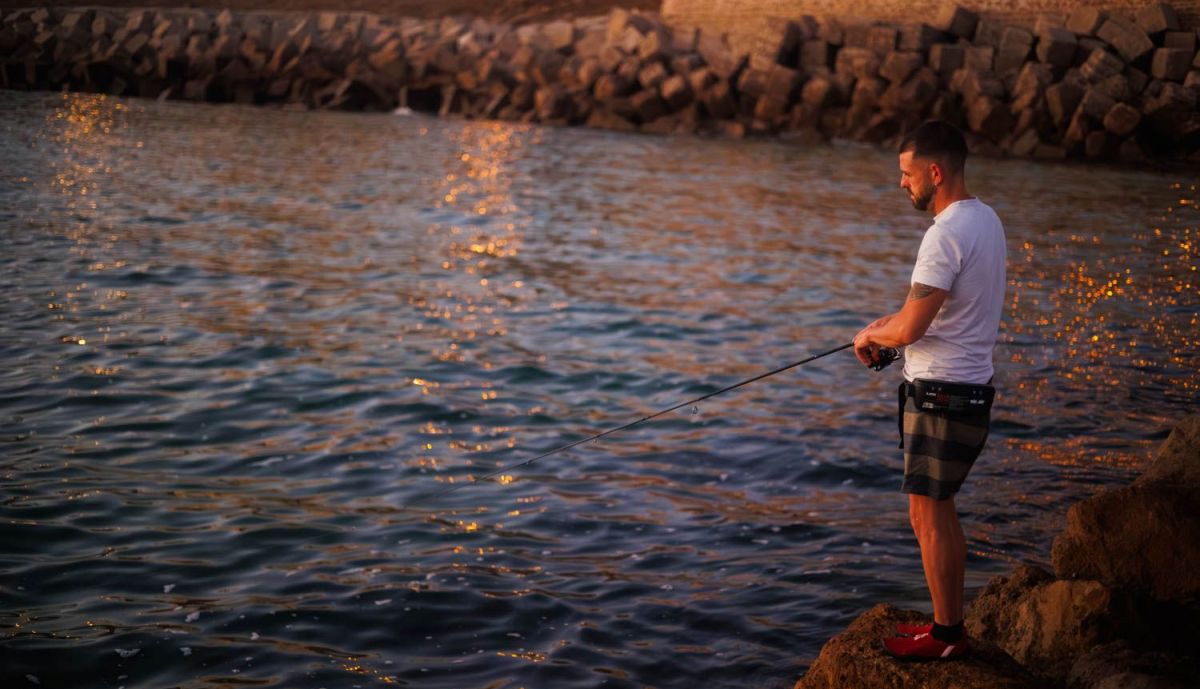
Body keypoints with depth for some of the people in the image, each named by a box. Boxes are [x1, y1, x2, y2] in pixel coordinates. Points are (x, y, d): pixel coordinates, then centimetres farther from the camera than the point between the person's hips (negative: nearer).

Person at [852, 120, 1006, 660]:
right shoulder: (985, 219, 10)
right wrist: (890, 324, 15)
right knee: (939, 510, 18)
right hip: (967, 387, 10)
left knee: (928, 516, -1)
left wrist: (870, 335, -4)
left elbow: (910, 328, -24)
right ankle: (948, 624, 26)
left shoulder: (947, 234, -22)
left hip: (942, 395, -10)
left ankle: (946, 634, 8)